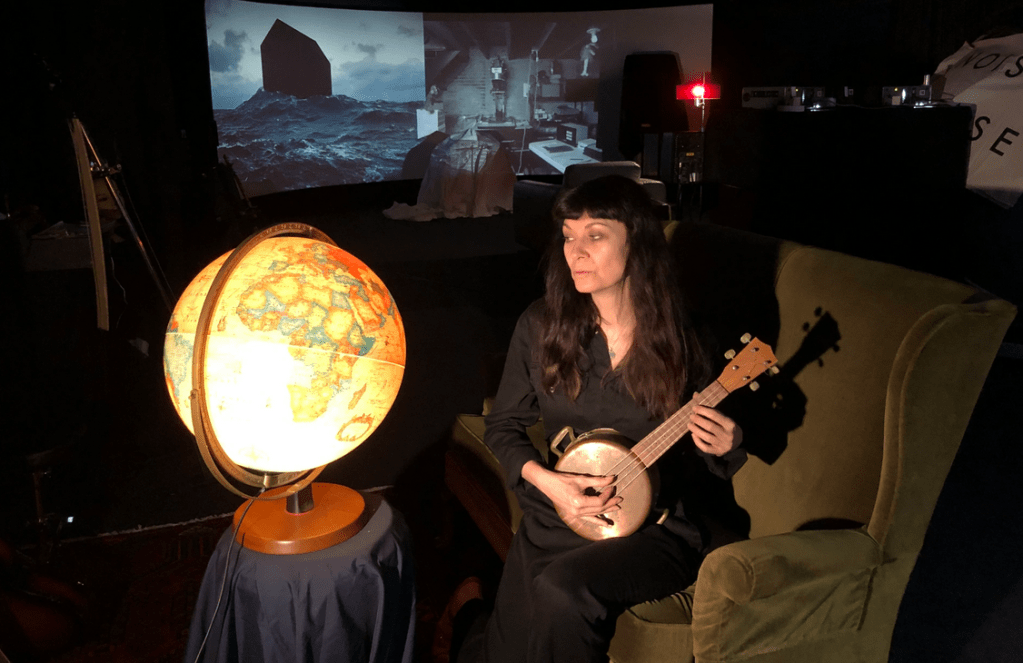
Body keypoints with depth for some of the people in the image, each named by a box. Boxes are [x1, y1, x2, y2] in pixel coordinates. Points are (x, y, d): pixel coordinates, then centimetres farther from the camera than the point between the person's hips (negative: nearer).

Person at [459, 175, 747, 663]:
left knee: (561, 591, -28)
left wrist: (724, 447, -20)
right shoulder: (542, 325, -4)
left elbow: (707, 460, 4)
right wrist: (544, 479, -11)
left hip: (656, 528, -1)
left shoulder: (686, 342, -10)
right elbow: (503, 425, 5)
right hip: (555, 517, 2)